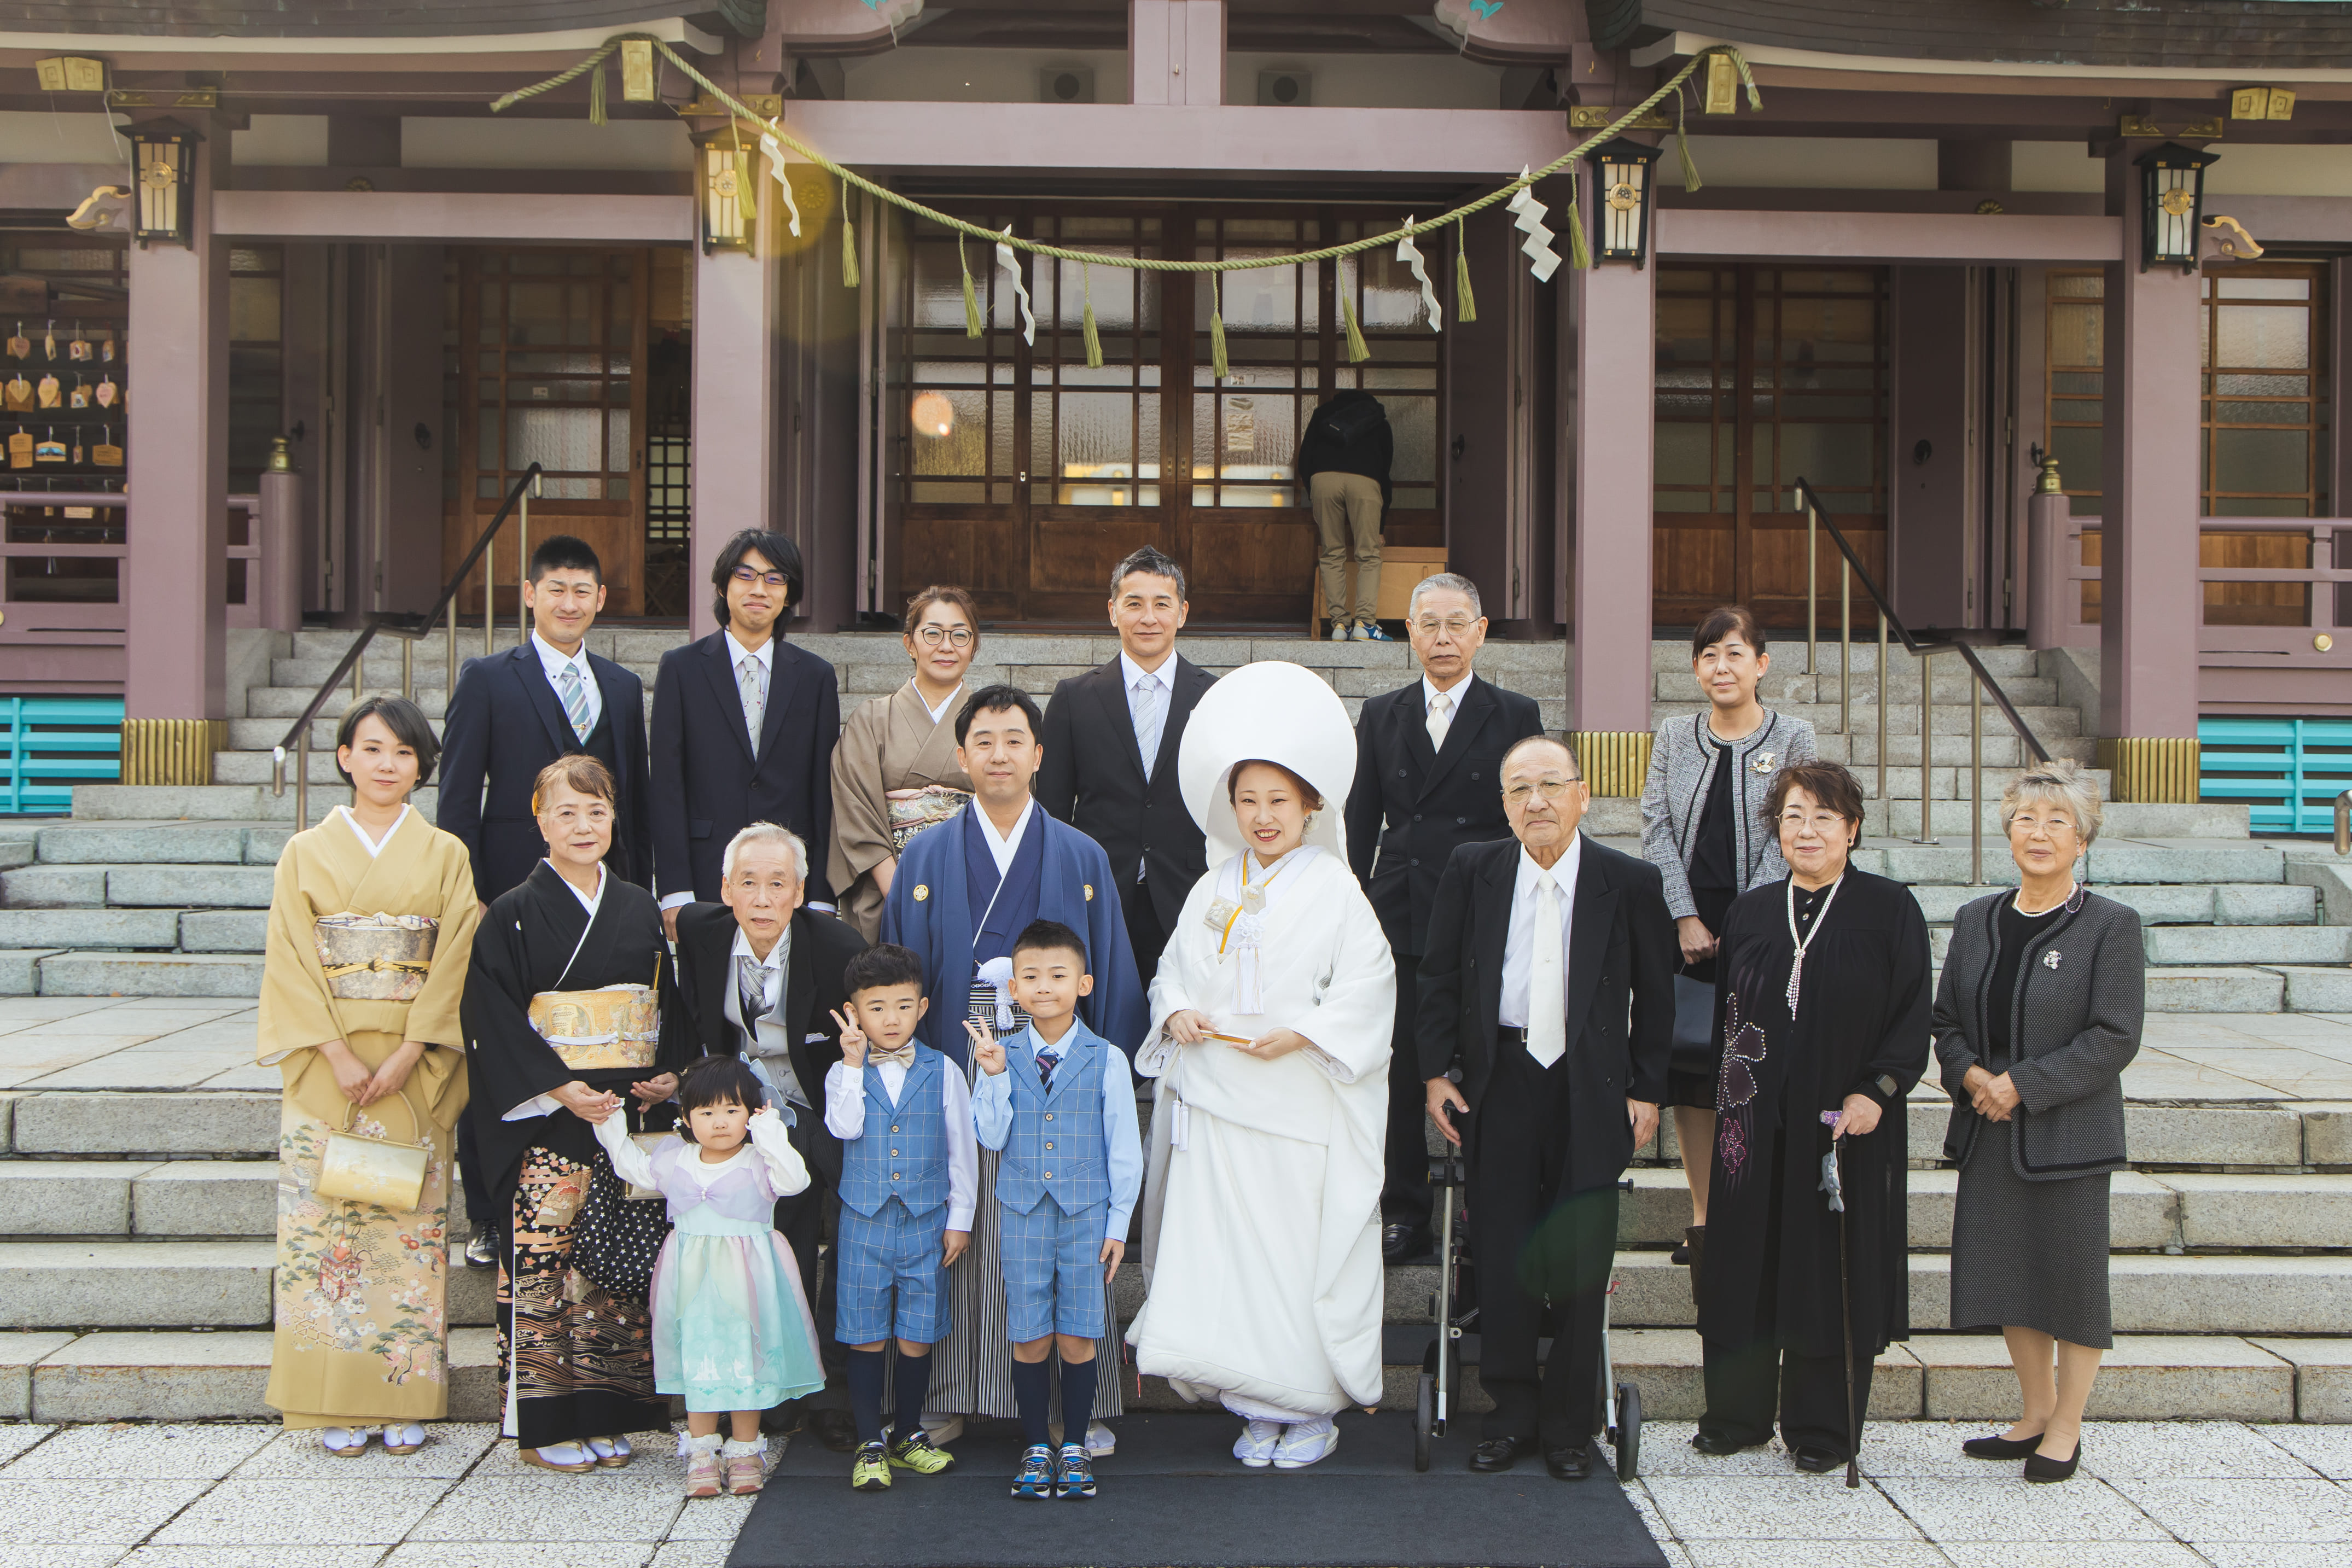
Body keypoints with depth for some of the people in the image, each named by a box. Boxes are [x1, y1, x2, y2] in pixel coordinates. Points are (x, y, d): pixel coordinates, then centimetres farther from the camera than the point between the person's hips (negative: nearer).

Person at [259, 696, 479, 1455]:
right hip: (325, 1066, 0)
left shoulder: (444, 855, 6)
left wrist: (405, 1057, -11)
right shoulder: (307, 852, 6)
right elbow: (292, 963, -1)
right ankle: (336, 1402, 6)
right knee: (326, 1218, -1)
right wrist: (340, 1056, -11)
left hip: (415, 1069, 0)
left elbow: (454, 964, -1)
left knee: (411, 1220, 0)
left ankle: (405, 1400, 7)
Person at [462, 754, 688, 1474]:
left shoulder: (640, 910, 11)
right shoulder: (512, 915, -2)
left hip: (633, 1115, 4)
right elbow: (496, 1020, -8)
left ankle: (606, 1416, 15)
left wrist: (669, 1076, 0)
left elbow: (669, 1005, 16)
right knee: (545, 1256, -4)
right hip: (548, 1121, -4)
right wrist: (561, 1089, -16)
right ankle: (546, 1425, 6)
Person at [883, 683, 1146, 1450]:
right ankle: (949, 1395, 13)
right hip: (957, 1063, 0)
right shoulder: (924, 857, 10)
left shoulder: (1083, 859, 9)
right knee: (959, 1233, 1)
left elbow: (1113, 978, 7)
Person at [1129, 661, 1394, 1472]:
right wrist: (1176, 1012, -5)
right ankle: (1258, 1408, 14)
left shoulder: (1335, 890, -3)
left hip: (1304, 1110, -4)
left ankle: (1312, 1411, 14)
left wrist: (1302, 1033, -18)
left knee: (1304, 1251, 0)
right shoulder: (1213, 891, 12)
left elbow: (1367, 985, -7)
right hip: (1216, 1106, 4)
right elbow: (1176, 967, 17)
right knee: (1221, 1248, 2)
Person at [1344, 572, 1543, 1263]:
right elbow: (1361, 822, 12)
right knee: (1401, 1071, 5)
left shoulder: (1516, 715, 4)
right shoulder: (1381, 715, 11)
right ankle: (1405, 1213, 16)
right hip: (1401, 921, 2)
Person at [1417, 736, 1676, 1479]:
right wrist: (1436, 1072, 1)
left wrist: (1647, 1091, 1)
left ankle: (1569, 1424, 17)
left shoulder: (1632, 883, -2)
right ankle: (1512, 1416, 19)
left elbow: (1654, 998, 4)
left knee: (1581, 1262, 4)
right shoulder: (1472, 871, 2)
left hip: (1591, 1092, -1)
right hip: (1499, 1084, 1)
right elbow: (1439, 979, 7)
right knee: (1501, 1256, 5)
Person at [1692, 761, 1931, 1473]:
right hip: (1757, 1122, 3)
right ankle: (1737, 1411, 20)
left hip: (1846, 1122, -3)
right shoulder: (1750, 914, 9)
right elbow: (1725, 1012, 11)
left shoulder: (1889, 909, -1)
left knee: (1829, 1268, 3)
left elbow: (1913, 1013, -4)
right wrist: (1729, 1103, 3)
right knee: (1746, 1261, 7)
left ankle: (1821, 1427, 15)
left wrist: (1876, 1090, -16)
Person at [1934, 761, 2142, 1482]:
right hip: (1988, 1133, 5)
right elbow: (1946, 1018, 12)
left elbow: (2114, 1039, -13)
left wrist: (2023, 1085, -17)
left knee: (2072, 1275, 3)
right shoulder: (1977, 920, 9)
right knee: (2006, 1270, 12)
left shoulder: (2111, 926, -8)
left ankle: (2065, 1429, 18)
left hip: (2069, 1132, -5)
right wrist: (1969, 1074, -8)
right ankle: (2036, 1412, 29)